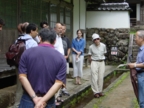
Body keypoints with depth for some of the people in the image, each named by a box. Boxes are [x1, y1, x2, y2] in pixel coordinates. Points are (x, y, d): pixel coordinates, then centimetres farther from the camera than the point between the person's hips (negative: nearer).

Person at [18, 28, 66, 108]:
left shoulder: (27, 53, -5)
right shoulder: (61, 58, -4)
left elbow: (22, 76, -11)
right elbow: (59, 83, -12)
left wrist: (34, 98, -13)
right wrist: (43, 100, -15)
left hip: (28, 98, 0)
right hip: (48, 100, 1)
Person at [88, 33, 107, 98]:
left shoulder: (103, 46, -2)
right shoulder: (91, 47, -8)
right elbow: (90, 56, 2)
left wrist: (102, 59, 10)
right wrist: (92, 62, 1)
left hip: (102, 62, 3)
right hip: (94, 62, -3)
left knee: (101, 78, 5)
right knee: (94, 78, -5)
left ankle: (100, 91, 17)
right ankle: (95, 92, 2)